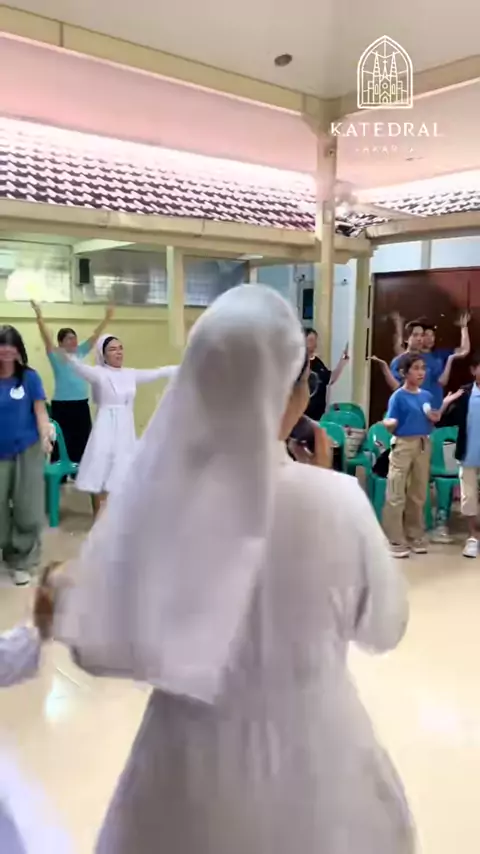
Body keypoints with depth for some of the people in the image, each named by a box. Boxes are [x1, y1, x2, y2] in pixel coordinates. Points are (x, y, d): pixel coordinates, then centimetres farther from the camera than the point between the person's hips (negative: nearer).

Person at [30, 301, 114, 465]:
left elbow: (95, 336, 6)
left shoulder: (80, 352, 8)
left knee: (82, 442, 12)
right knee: (63, 443, -2)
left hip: (82, 404, 5)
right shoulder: (56, 355, -4)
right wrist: (39, 317, -31)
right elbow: (47, 338, -18)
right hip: (62, 406, -5)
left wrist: (107, 318, -1)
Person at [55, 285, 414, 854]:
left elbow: (94, 649, -9)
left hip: (186, 762, 1)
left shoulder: (147, 499, -19)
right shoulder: (337, 501, -25)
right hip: (311, 758, -1)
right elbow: (384, 628, -7)